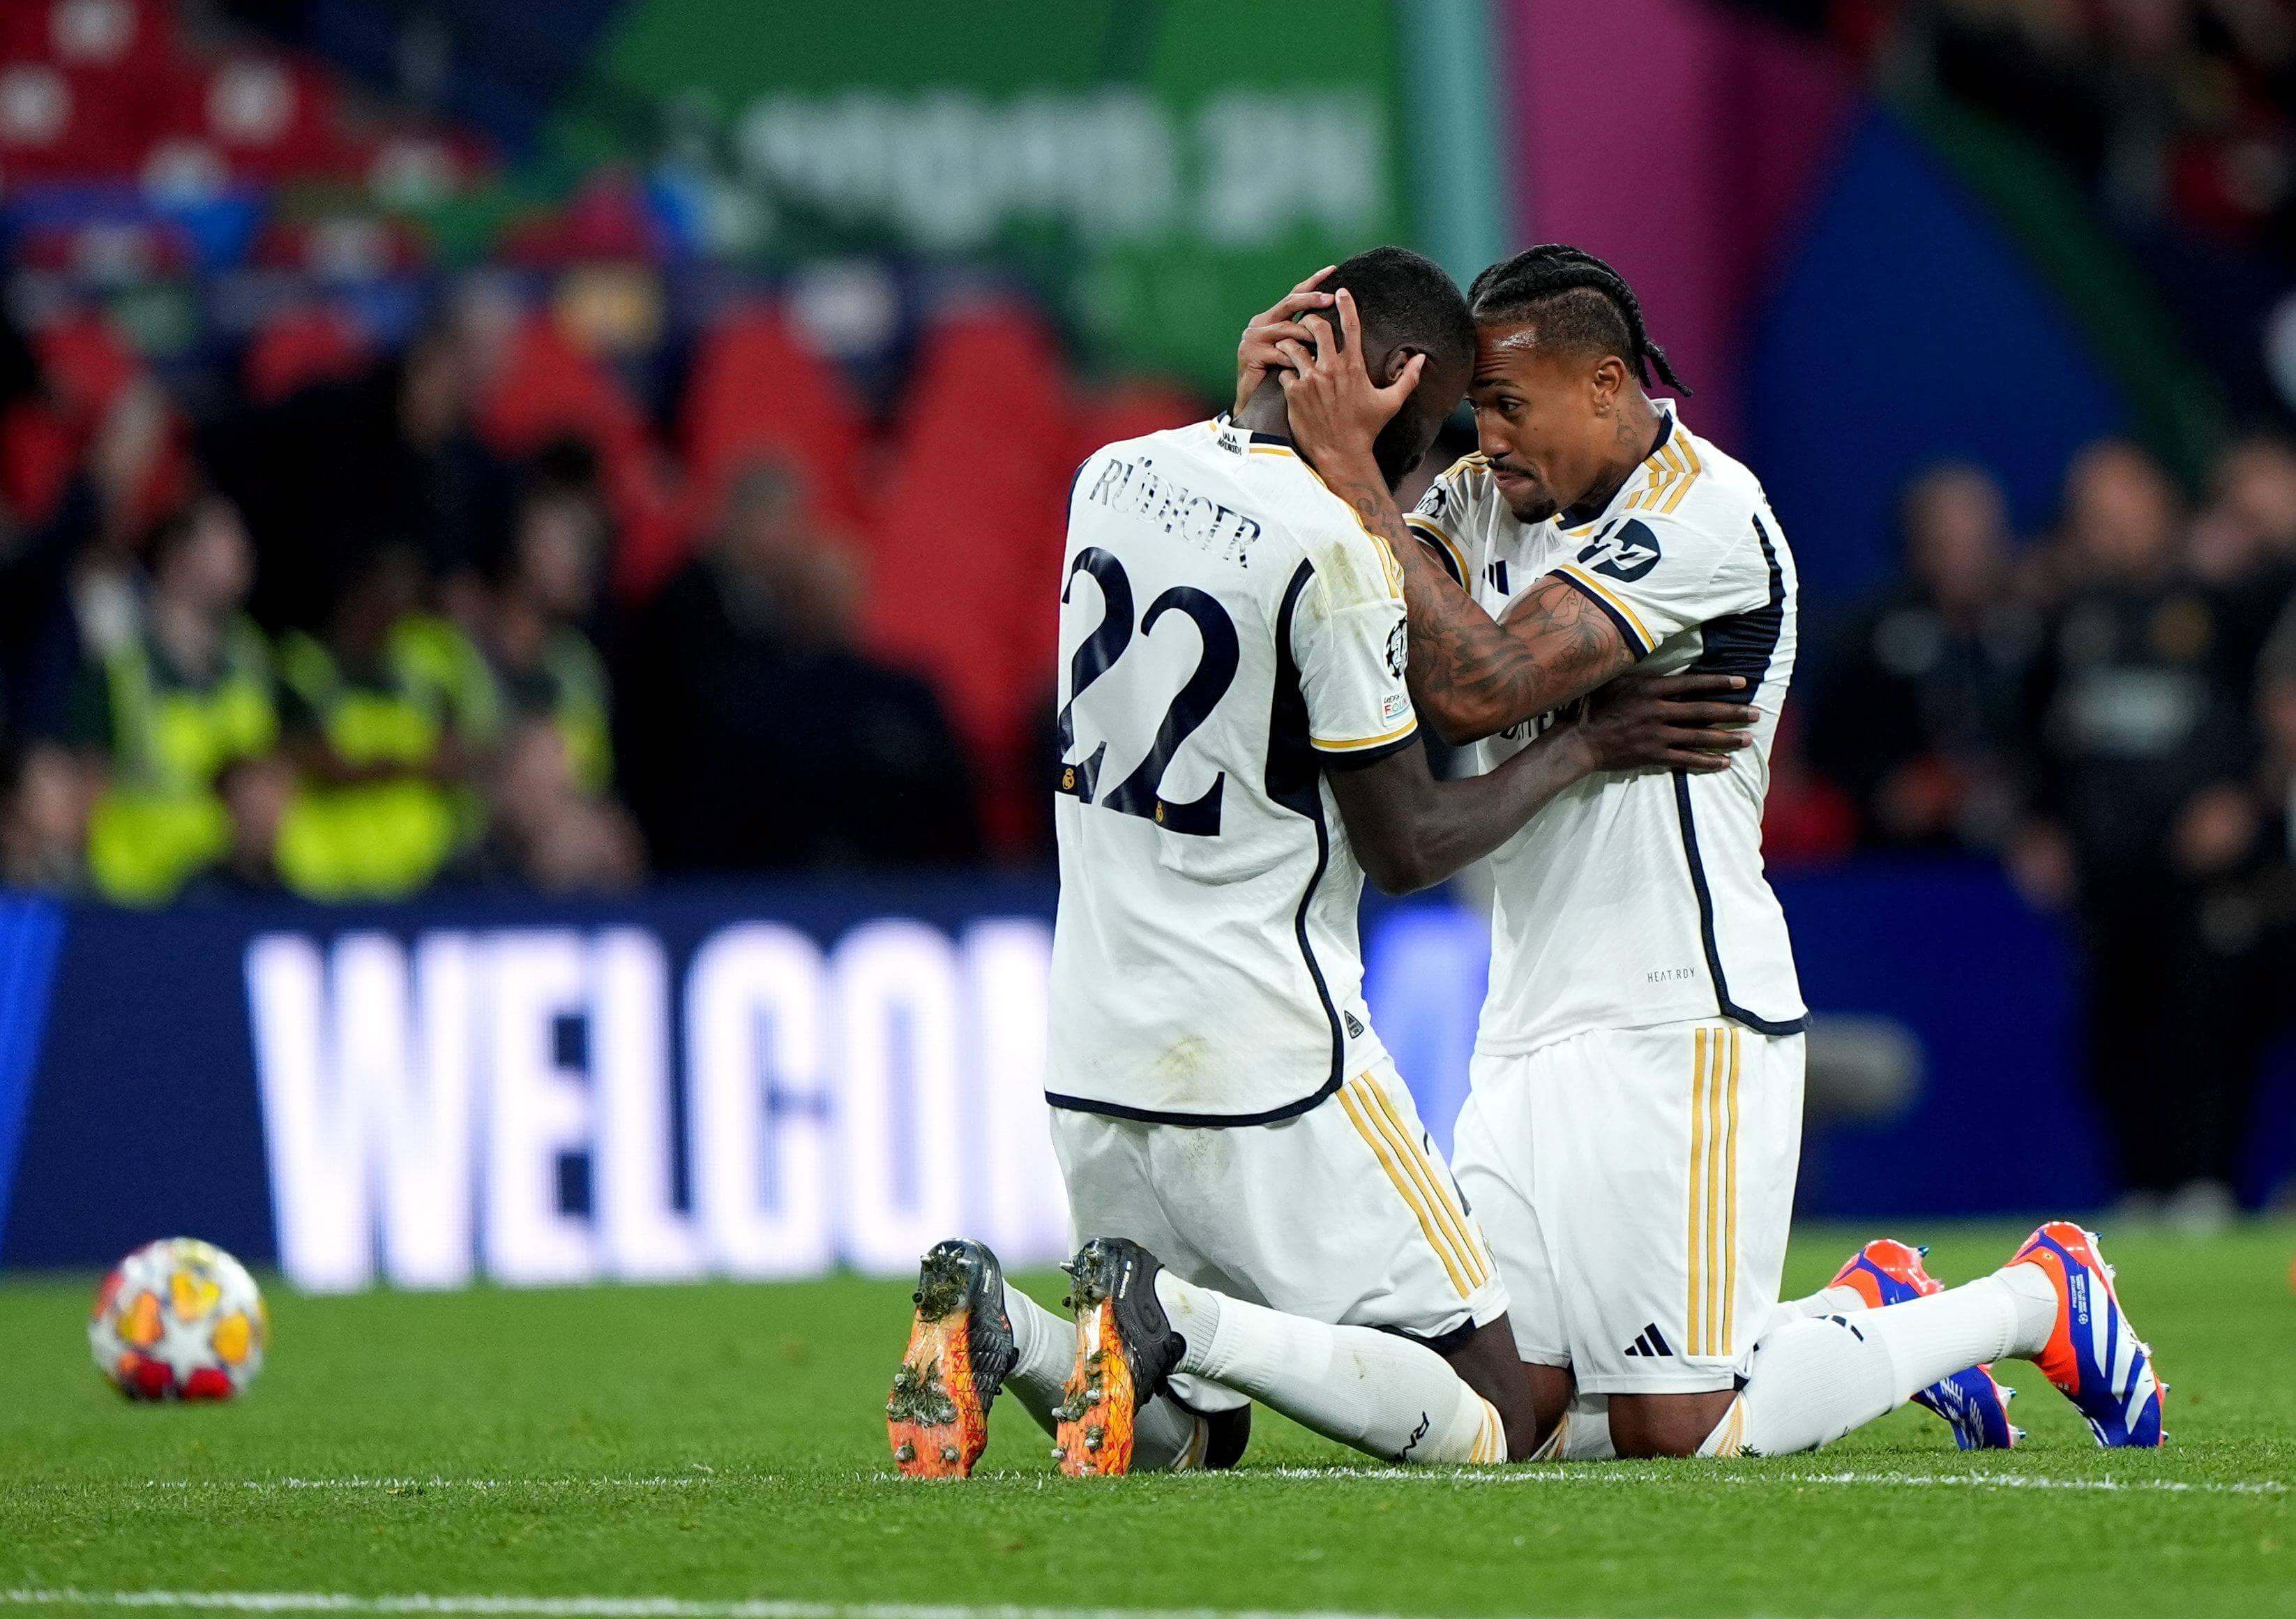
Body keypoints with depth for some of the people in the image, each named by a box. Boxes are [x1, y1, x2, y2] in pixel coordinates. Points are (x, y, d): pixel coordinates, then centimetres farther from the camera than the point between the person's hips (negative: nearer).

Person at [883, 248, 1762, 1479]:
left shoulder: (1115, 476, 5)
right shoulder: (1333, 551, -16)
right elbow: (1406, 849, -9)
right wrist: (1583, 750, 3)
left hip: (1095, 1055, 8)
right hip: (1261, 1060, -8)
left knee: (1184, 1440, 20)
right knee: (1484, 1425, 0)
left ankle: (998, 1330, -9)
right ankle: (1178, 1320, -20)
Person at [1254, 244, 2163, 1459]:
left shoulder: (1702, 517, -15)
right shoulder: (1487, 504, 11)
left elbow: (1474, 690, -24)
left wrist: (1351, 472, -23)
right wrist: (1275, 428, -12)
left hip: (1676, 1025, -8)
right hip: (1533, 1027, 8)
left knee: (1676, 1431, -8)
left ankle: (2041, 1302, 13)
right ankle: (1865, 1322, 23)